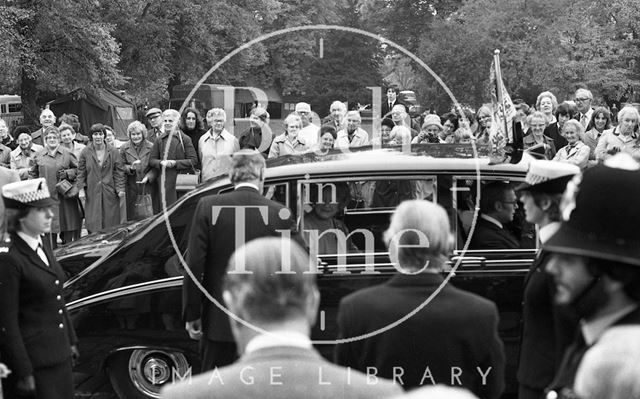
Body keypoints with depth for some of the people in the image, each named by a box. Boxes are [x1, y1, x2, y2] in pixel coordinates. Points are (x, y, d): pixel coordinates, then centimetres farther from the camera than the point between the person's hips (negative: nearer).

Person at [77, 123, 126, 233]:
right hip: (92, 193, 0)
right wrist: (81, 189, -2)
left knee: (110, 222, 0)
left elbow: (119, 172, 4)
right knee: (93, 224, -3)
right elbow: (81, 172, 6)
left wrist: (120, 189, -3)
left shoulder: (113, 152, 3)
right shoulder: (85, 152, 3)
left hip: (109, 192, 0)